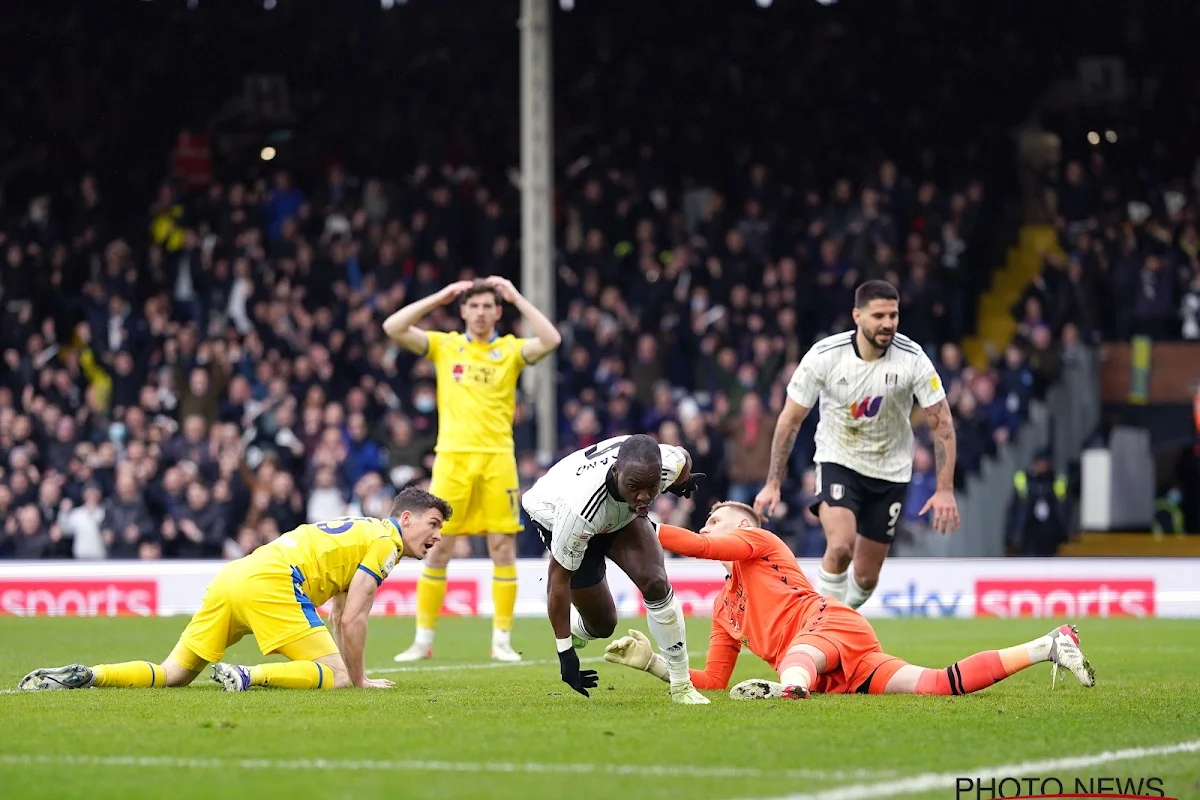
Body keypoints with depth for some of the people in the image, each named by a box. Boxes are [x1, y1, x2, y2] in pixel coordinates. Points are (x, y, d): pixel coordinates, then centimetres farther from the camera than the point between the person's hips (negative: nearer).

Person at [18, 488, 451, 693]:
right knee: (335, 676, -13)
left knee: (171, 675, 9)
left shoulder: (361, 531, 32)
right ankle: (249, 676, -31)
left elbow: (337, 617, 37)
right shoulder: (385, 542, 4)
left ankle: (85, 674, -10)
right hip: (270, 583, -9)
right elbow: (351, 619, -4)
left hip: (231, 578, 9)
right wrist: (359, 679, 6)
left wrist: (353, 670, 34)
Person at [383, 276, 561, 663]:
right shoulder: (445, 345, 9)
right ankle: (423, 640, 6)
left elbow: (551, 340, -11)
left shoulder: (510, 350, 7)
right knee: (437, 548, -1)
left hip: (497, 458, 0)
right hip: (452, 456, 0)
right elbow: (393, 327, -1)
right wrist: (440, 297, -1)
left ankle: (502, 640, 7)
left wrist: (516, 297, -6)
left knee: (503, 547, -1)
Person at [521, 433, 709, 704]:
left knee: (655, 584, -17)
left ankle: (681, 685, -5)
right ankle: (574, 628, 38)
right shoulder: (579, 508, -46)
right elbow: (559, 578, -33)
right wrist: (564, 652, -27)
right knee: (602, 624, 0)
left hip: (621, 514, 3)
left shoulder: (670, 463, -36)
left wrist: (681, 484, 17)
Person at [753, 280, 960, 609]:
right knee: (840, 546, -28)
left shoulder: (912, 358, -17)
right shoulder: (824, 355, -18)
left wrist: (945, 490, -18)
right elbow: (790, 419, -8)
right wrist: (773, 483, -10)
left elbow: (942, 422, -11)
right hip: (838, 460, -2)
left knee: (867, 576, 4)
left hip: (890, 471, 2)